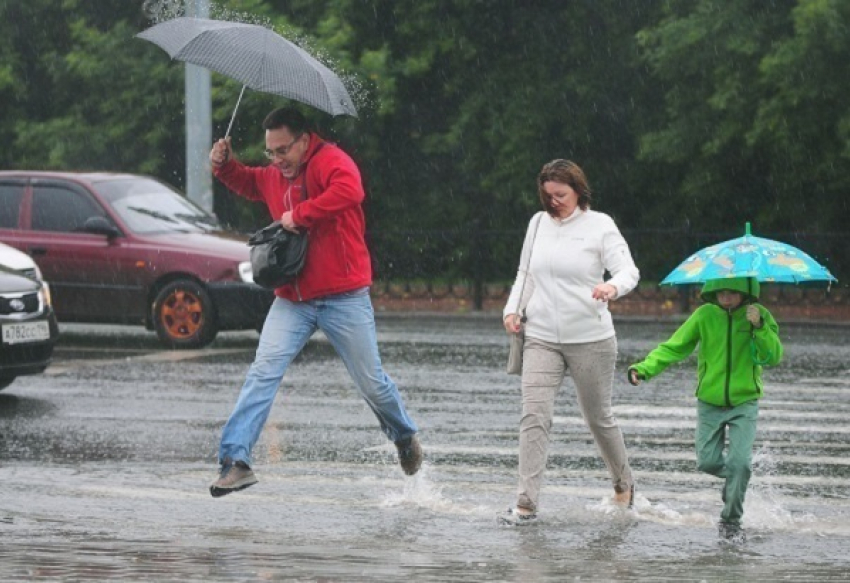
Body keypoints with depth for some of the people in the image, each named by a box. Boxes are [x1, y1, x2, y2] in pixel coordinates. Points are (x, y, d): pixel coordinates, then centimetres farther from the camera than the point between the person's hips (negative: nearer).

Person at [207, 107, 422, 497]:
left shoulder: (330, 161, -11)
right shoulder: (274, 175, 12)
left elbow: (349, 190, -33)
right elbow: (249, 183, 35)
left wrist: (299, 215, -28)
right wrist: (224, 166, 14)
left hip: (343, 299, -5)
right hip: (292, 300, 5)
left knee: (371, 382, 6)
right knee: (263, 372, -12)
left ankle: (405, 437, 36)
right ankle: (236, 460, -18)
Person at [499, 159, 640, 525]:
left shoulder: (599, 226, -4)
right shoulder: (538, 224, 10)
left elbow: (629, 270, -11)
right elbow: (525, 274, 22)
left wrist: (613, 287, -34)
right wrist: (513, 308, 6)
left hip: (591, 340, -3)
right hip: (541, 340, 3)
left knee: (598, 417, 11)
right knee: (534, 416, -12)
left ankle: (623, 485, 36)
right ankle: (526, 504, -16)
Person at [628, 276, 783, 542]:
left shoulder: (759, 315, -6)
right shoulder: (705, 316, -6)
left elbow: (774, 357, -12)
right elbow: (674, 347, -2)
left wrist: (759, 327, -27)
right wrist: (644, 368, -15)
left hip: (744, 403, -2)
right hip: (709, 403, 2)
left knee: (739, 463, -15)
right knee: (707, 462, -3)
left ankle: (731, 521, 1)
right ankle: (733, 478, 31)